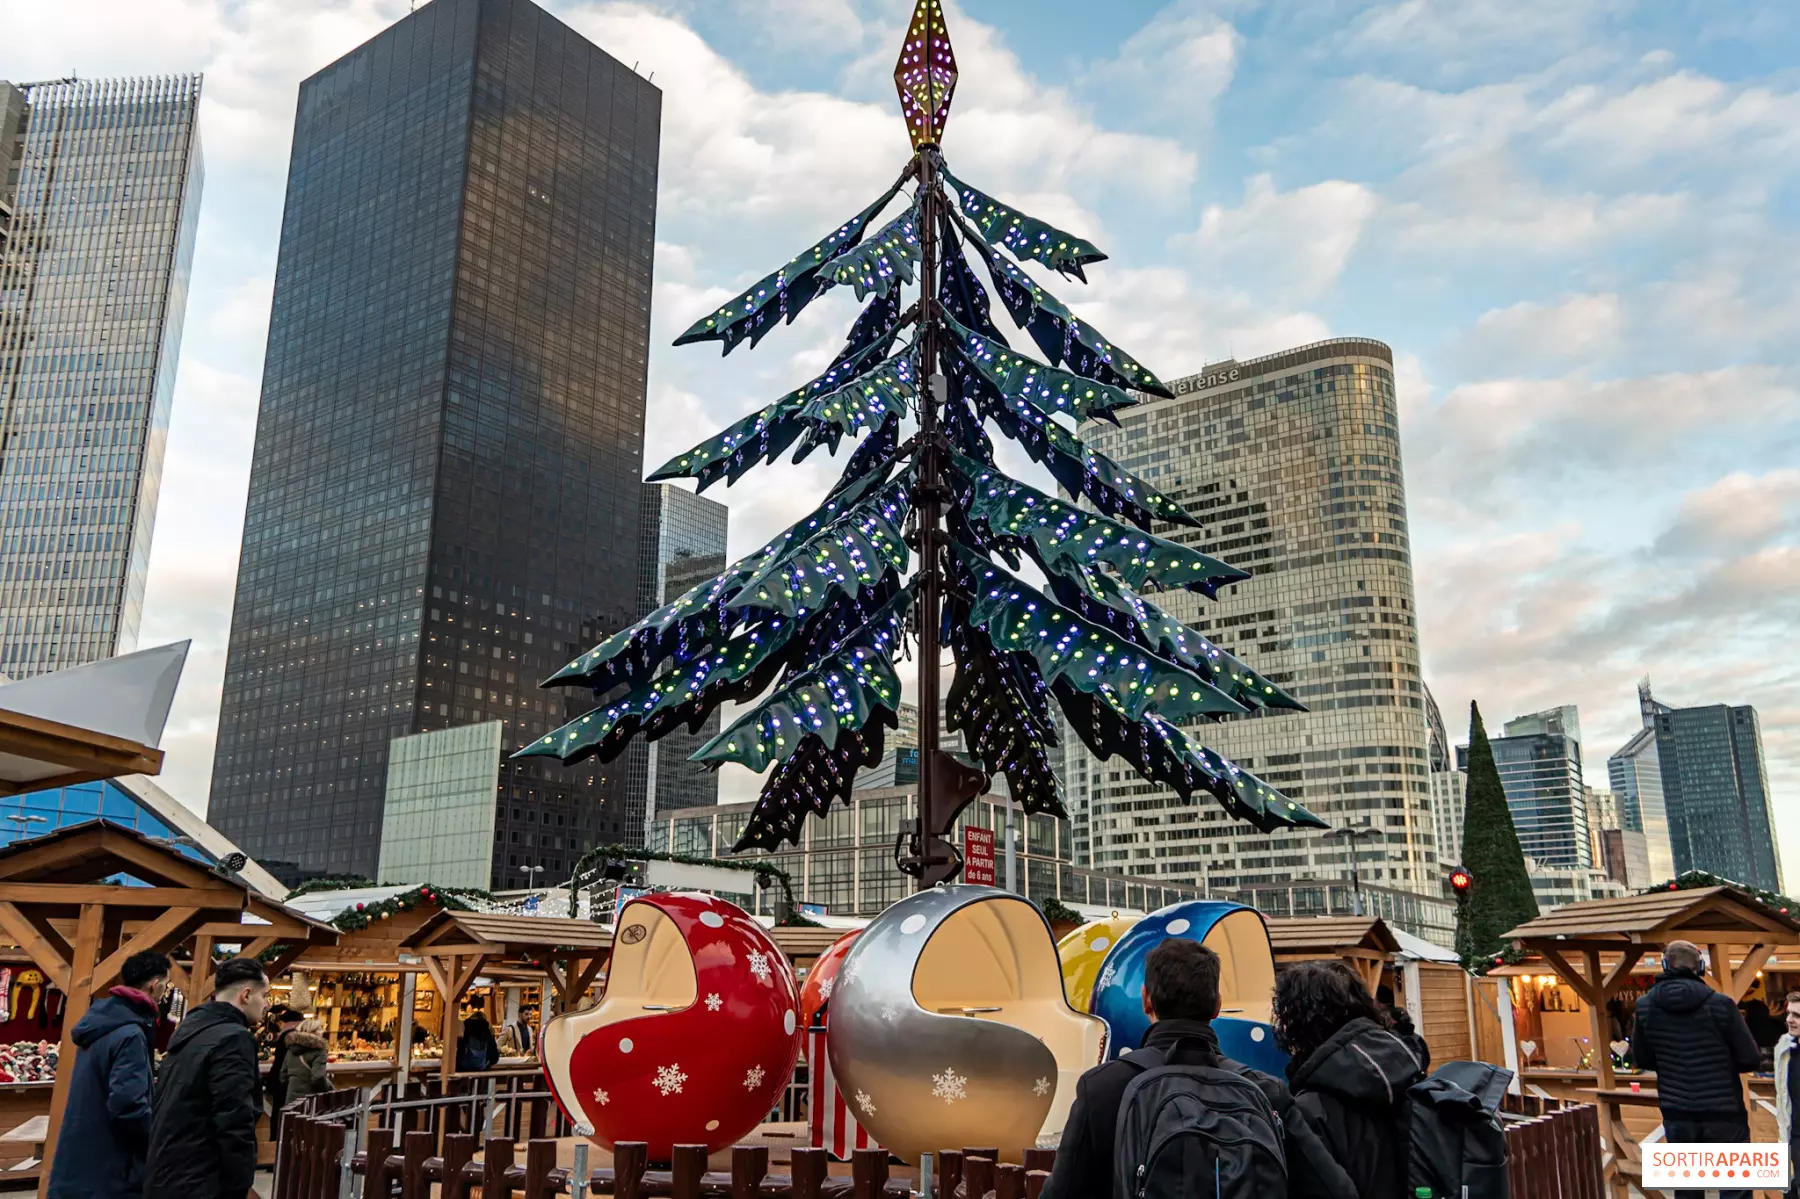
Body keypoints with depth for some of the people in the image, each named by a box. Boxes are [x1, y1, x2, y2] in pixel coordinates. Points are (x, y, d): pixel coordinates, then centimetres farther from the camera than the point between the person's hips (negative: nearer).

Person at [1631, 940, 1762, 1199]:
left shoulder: (1645, 1007, -4)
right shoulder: (1720, 1004, -13)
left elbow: (1642, 1060, 5)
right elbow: (1750, 1059, -7)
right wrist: (1724, 1061, 13)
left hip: (1677, 1115, 2)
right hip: (1723, 1113, -2)